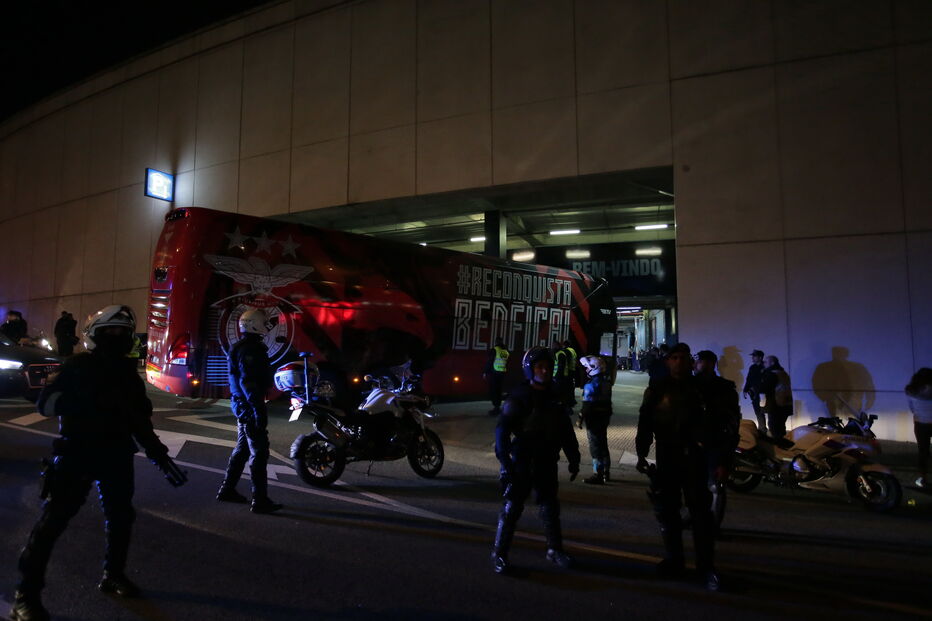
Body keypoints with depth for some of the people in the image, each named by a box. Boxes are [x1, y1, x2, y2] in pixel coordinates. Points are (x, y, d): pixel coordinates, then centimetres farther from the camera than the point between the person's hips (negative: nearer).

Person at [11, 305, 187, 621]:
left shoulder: (127, 372, 10)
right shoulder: (78, 366, -5)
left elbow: (140, 420, 15)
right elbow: (46, 402, -16)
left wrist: (159, 455, 10)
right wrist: (87, 402, -32)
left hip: (117, 453, 6)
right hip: (77, 451, -5)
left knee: (121, 516, 13)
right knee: (55, 517, -8)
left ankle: (113, 575, 31)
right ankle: (26, 594, 3)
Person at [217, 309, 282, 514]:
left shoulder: (242, 347, 16)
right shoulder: (249, 349, -18)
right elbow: (248, 382, -25)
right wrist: (259, 409, -26)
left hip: (242, 405, 11)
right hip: (250, 405, -11)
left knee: (242, 449, 20)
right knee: (259, 453, -7)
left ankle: (227, 489, 30)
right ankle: (260, 500, -4)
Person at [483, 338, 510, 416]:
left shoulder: (494, 350, -8)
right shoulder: (506, 352, 8)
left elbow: (489, 362, -9)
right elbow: (507, 364, 12)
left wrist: (485, 372, -4)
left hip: (494, 373, -6)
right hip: (502, 374, 6)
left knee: (493, 390, -2)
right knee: (499, 390, 13)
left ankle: (496, 407, -7)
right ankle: (498, 407, 16)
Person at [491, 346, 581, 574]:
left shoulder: (554, 397, 6)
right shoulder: (518, 397, -11)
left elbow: (566, 430, 13)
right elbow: (502, 430, -17)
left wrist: (573, 459, 11)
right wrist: (505, 461, -24)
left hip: (547, 461, 5)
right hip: (522, 461, -5)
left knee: (550, 506, 14)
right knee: (512, 507, -1)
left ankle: (555, 550, 30)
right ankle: (499, 553, 11)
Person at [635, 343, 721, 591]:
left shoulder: (700, 387, 4)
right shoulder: (657, 389, 2)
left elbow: (712, 422, 5)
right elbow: (645, 422, 0)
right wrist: (642, 454, -7)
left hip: (694, 457, -1)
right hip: (666, 457, 1)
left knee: (700, 511, -1)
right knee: (667, 510, 7)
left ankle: (706, 567, 7)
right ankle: (673, 561, 20)